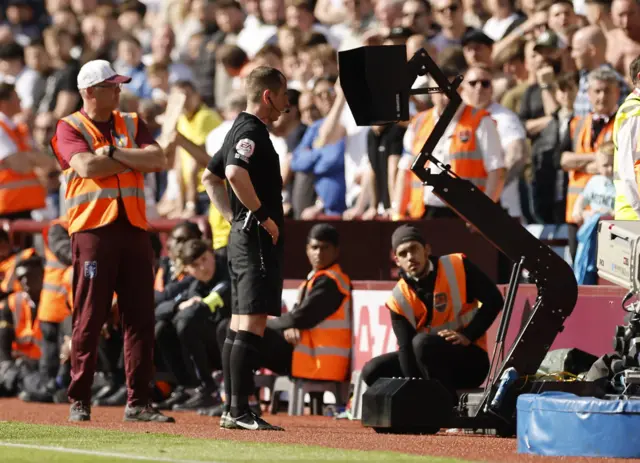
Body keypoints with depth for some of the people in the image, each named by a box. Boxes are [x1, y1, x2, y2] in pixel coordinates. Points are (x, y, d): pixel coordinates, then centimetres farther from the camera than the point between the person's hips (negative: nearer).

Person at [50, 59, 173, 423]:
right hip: (93, 229, -5)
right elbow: (87, 166, -15)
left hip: (134, 229, 5)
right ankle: (79, 402, 3)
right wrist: (136, 160, -5)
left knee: (141, 318, 1)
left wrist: (113, 153, -8)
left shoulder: (132, 124, 17)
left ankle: (138, 403, 5)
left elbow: (158, 160, 1)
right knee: (89, 319, -4)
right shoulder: (70, 128, 3)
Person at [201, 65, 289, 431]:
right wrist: (263, 215, -22)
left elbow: (210, 176, 27)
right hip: (258, 237, -11)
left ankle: (232, 409, 14)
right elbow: (235, 172, -30)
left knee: (239, 324, 12)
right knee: (252, 325, -12)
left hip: (242, 236, 11)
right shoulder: (252, 131, -13)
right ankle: (240, 411, -16)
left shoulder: (240, 129, 18)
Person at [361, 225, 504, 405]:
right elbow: (406, 348, -12)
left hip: (471, 362, -5)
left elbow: (494, 300, -11)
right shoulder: (399, 298, -5)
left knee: (422, 342, -32)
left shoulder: (457, 267, -12)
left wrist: (467, 336, -20)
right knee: (373, 371, -10)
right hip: (433, 364, 5)